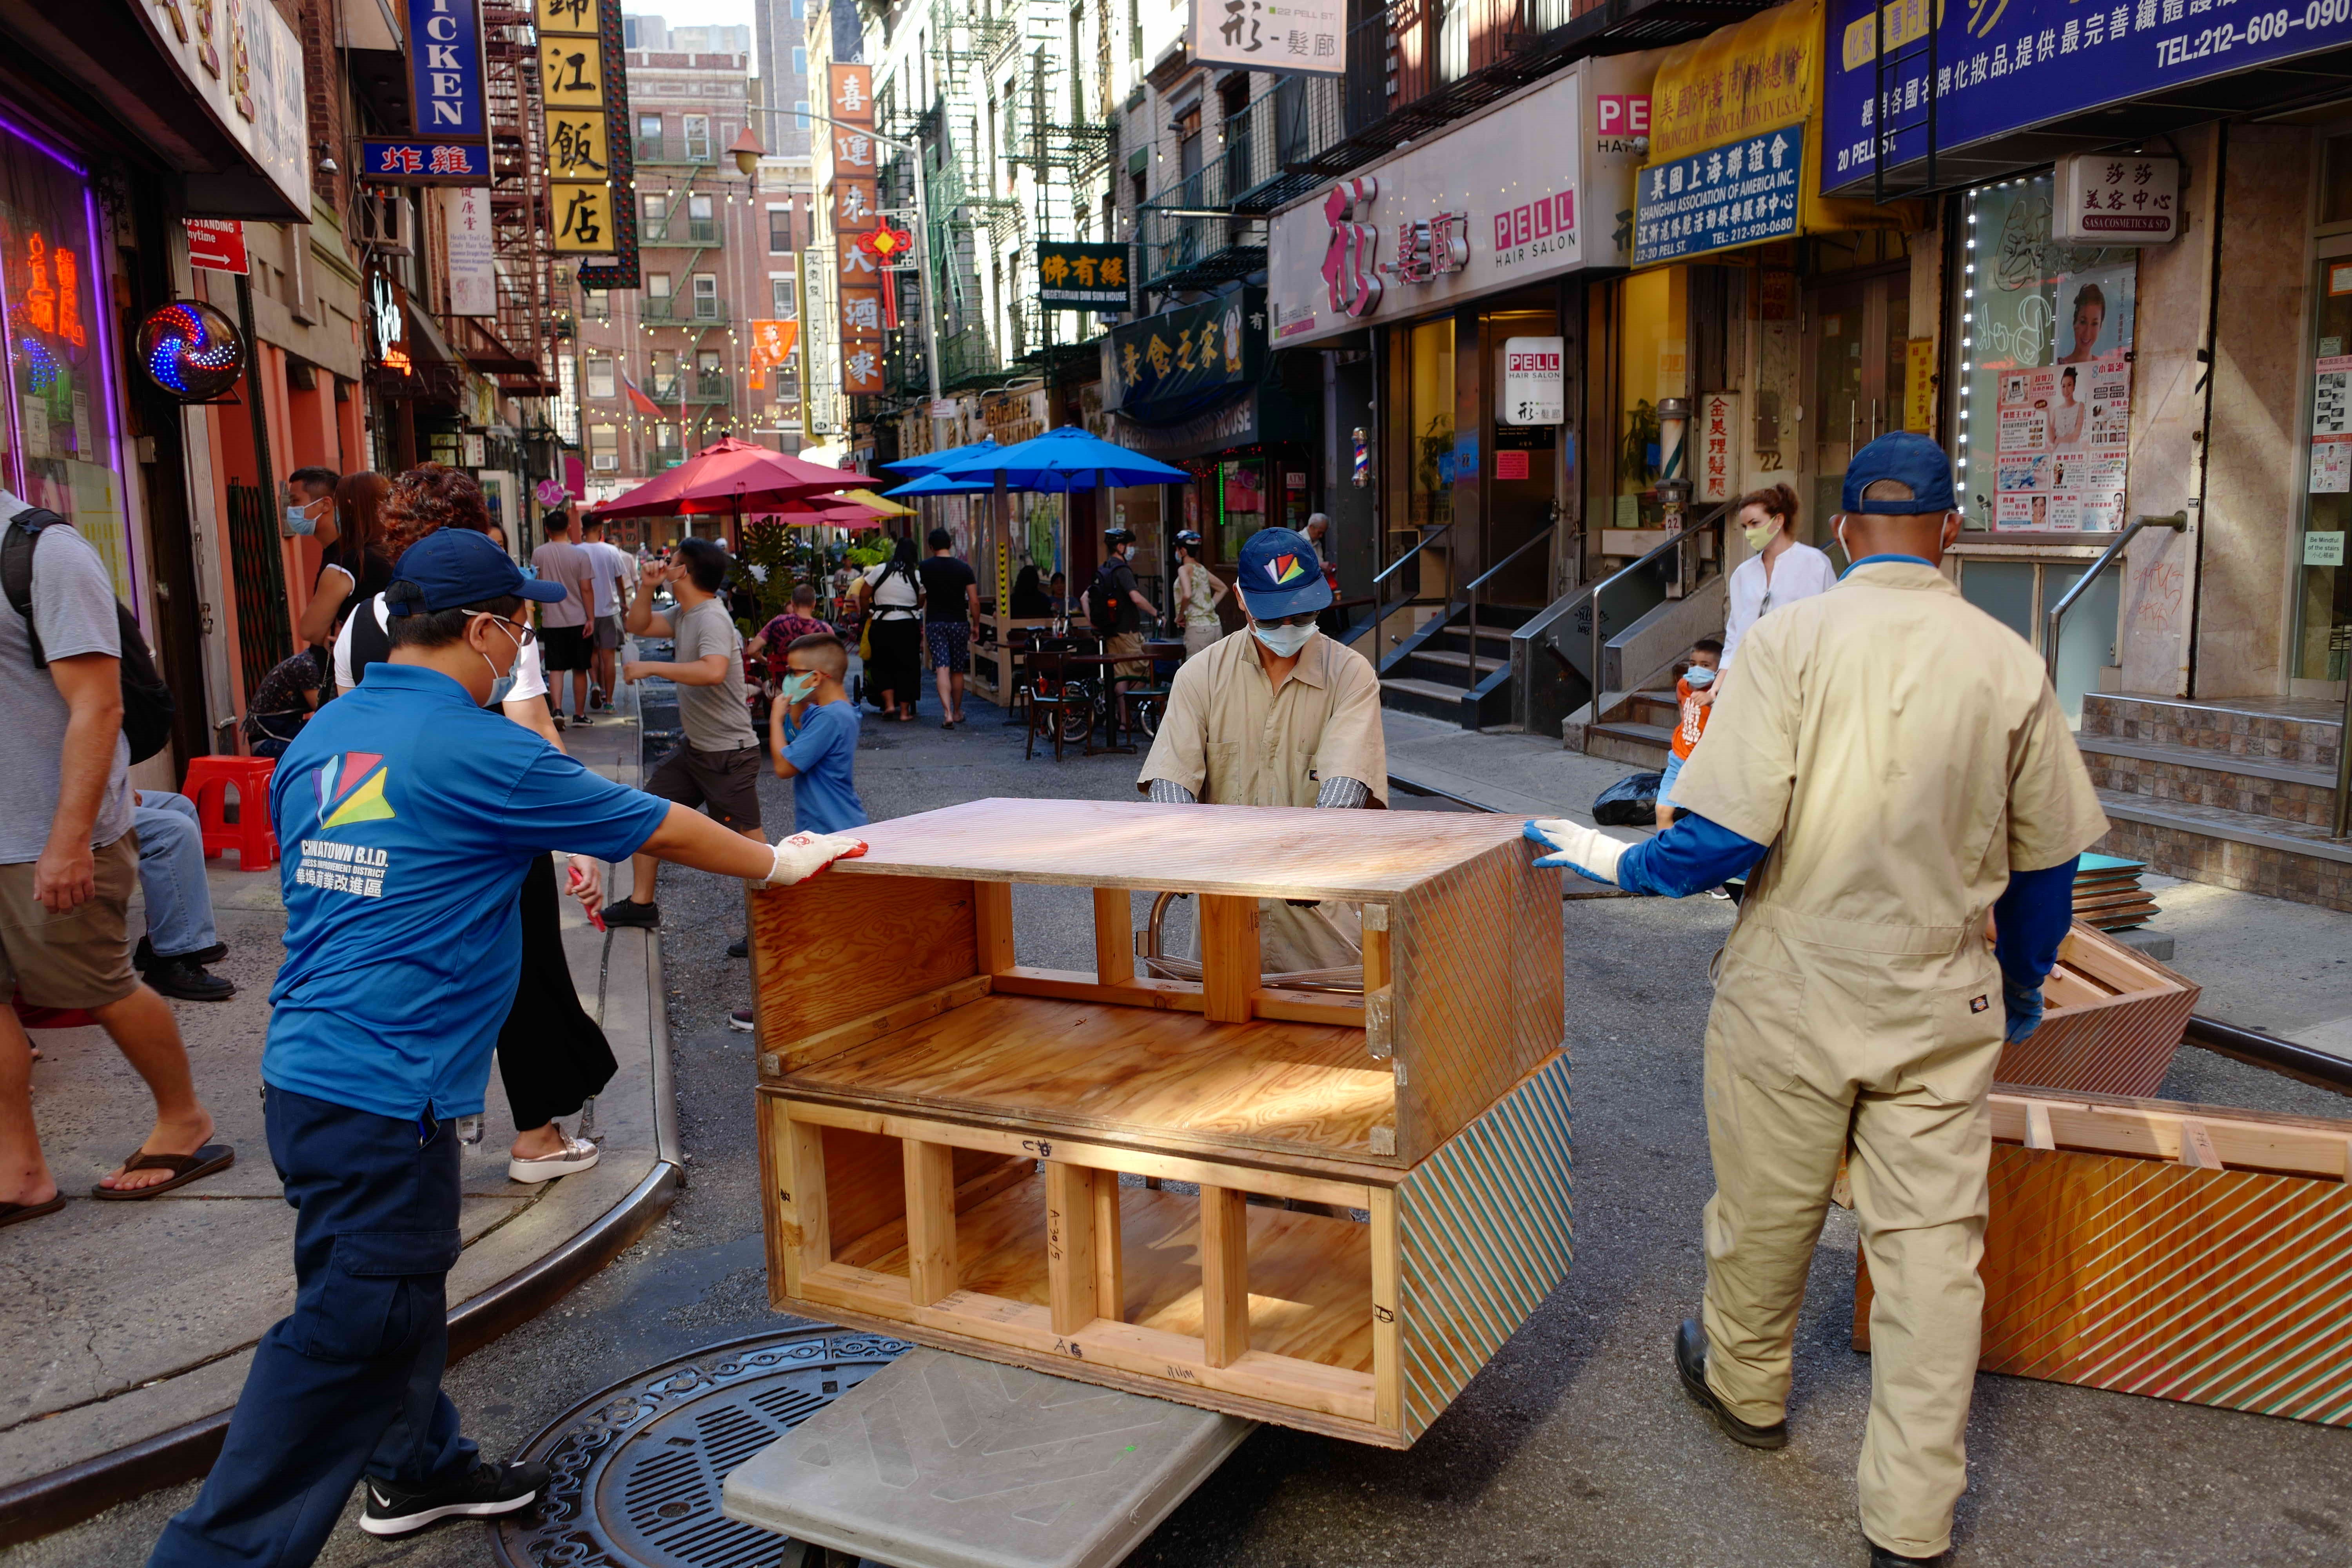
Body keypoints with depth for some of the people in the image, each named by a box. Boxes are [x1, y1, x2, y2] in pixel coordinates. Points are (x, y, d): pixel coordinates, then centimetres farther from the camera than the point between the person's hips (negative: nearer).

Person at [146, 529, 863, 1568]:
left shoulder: (317, 741, 9)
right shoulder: (478, 752, -15)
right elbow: (661, 830, -7)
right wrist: (778, 865, 7)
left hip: (303, 1071, 9)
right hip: (382, 1093, -9)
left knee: (402, 1286, 24)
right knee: (347, 1337, 0)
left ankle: (419, 1469, 41)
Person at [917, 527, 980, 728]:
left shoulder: (924, 568, -2)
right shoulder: (964, 568, -3)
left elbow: (920, 598, 5)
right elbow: (974, 601, -4)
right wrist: (976, 625, 9)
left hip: (935, 622, -1)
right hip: (959, 622, 1)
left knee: (942, 668, -8)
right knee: (958, 670, 12)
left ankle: (947, 712, -24)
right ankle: (957, 712, 25)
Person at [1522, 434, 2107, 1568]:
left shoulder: (1793, 639, -13)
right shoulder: (2009, 662, -2)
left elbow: (1729, 835, -19)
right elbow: (2046, 859, 7)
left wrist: (1618, 862, -1)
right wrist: (2024, 986, 23)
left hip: (1795, 993, -2)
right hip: (1945, 1005, 3)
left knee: (1766, 1207, 17)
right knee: (1933, 1242, 10)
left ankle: (1744, 1386, 42)